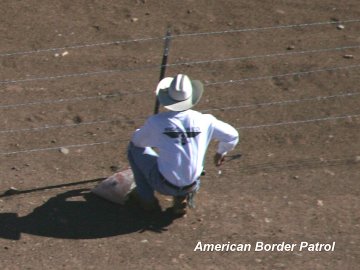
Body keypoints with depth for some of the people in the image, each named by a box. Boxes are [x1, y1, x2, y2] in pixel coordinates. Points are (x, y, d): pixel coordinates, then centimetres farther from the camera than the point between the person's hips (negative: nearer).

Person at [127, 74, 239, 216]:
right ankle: (183, 197, 14)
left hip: (165, 185, -3)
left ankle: (147, 198, 19)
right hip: (191, 185, 3)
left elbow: (137, 141, 5)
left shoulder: (156, 122, -16)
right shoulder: (204, 121, -9)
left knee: (135, 147, 18)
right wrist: (221, 153, 28)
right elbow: (232, 136, 7)